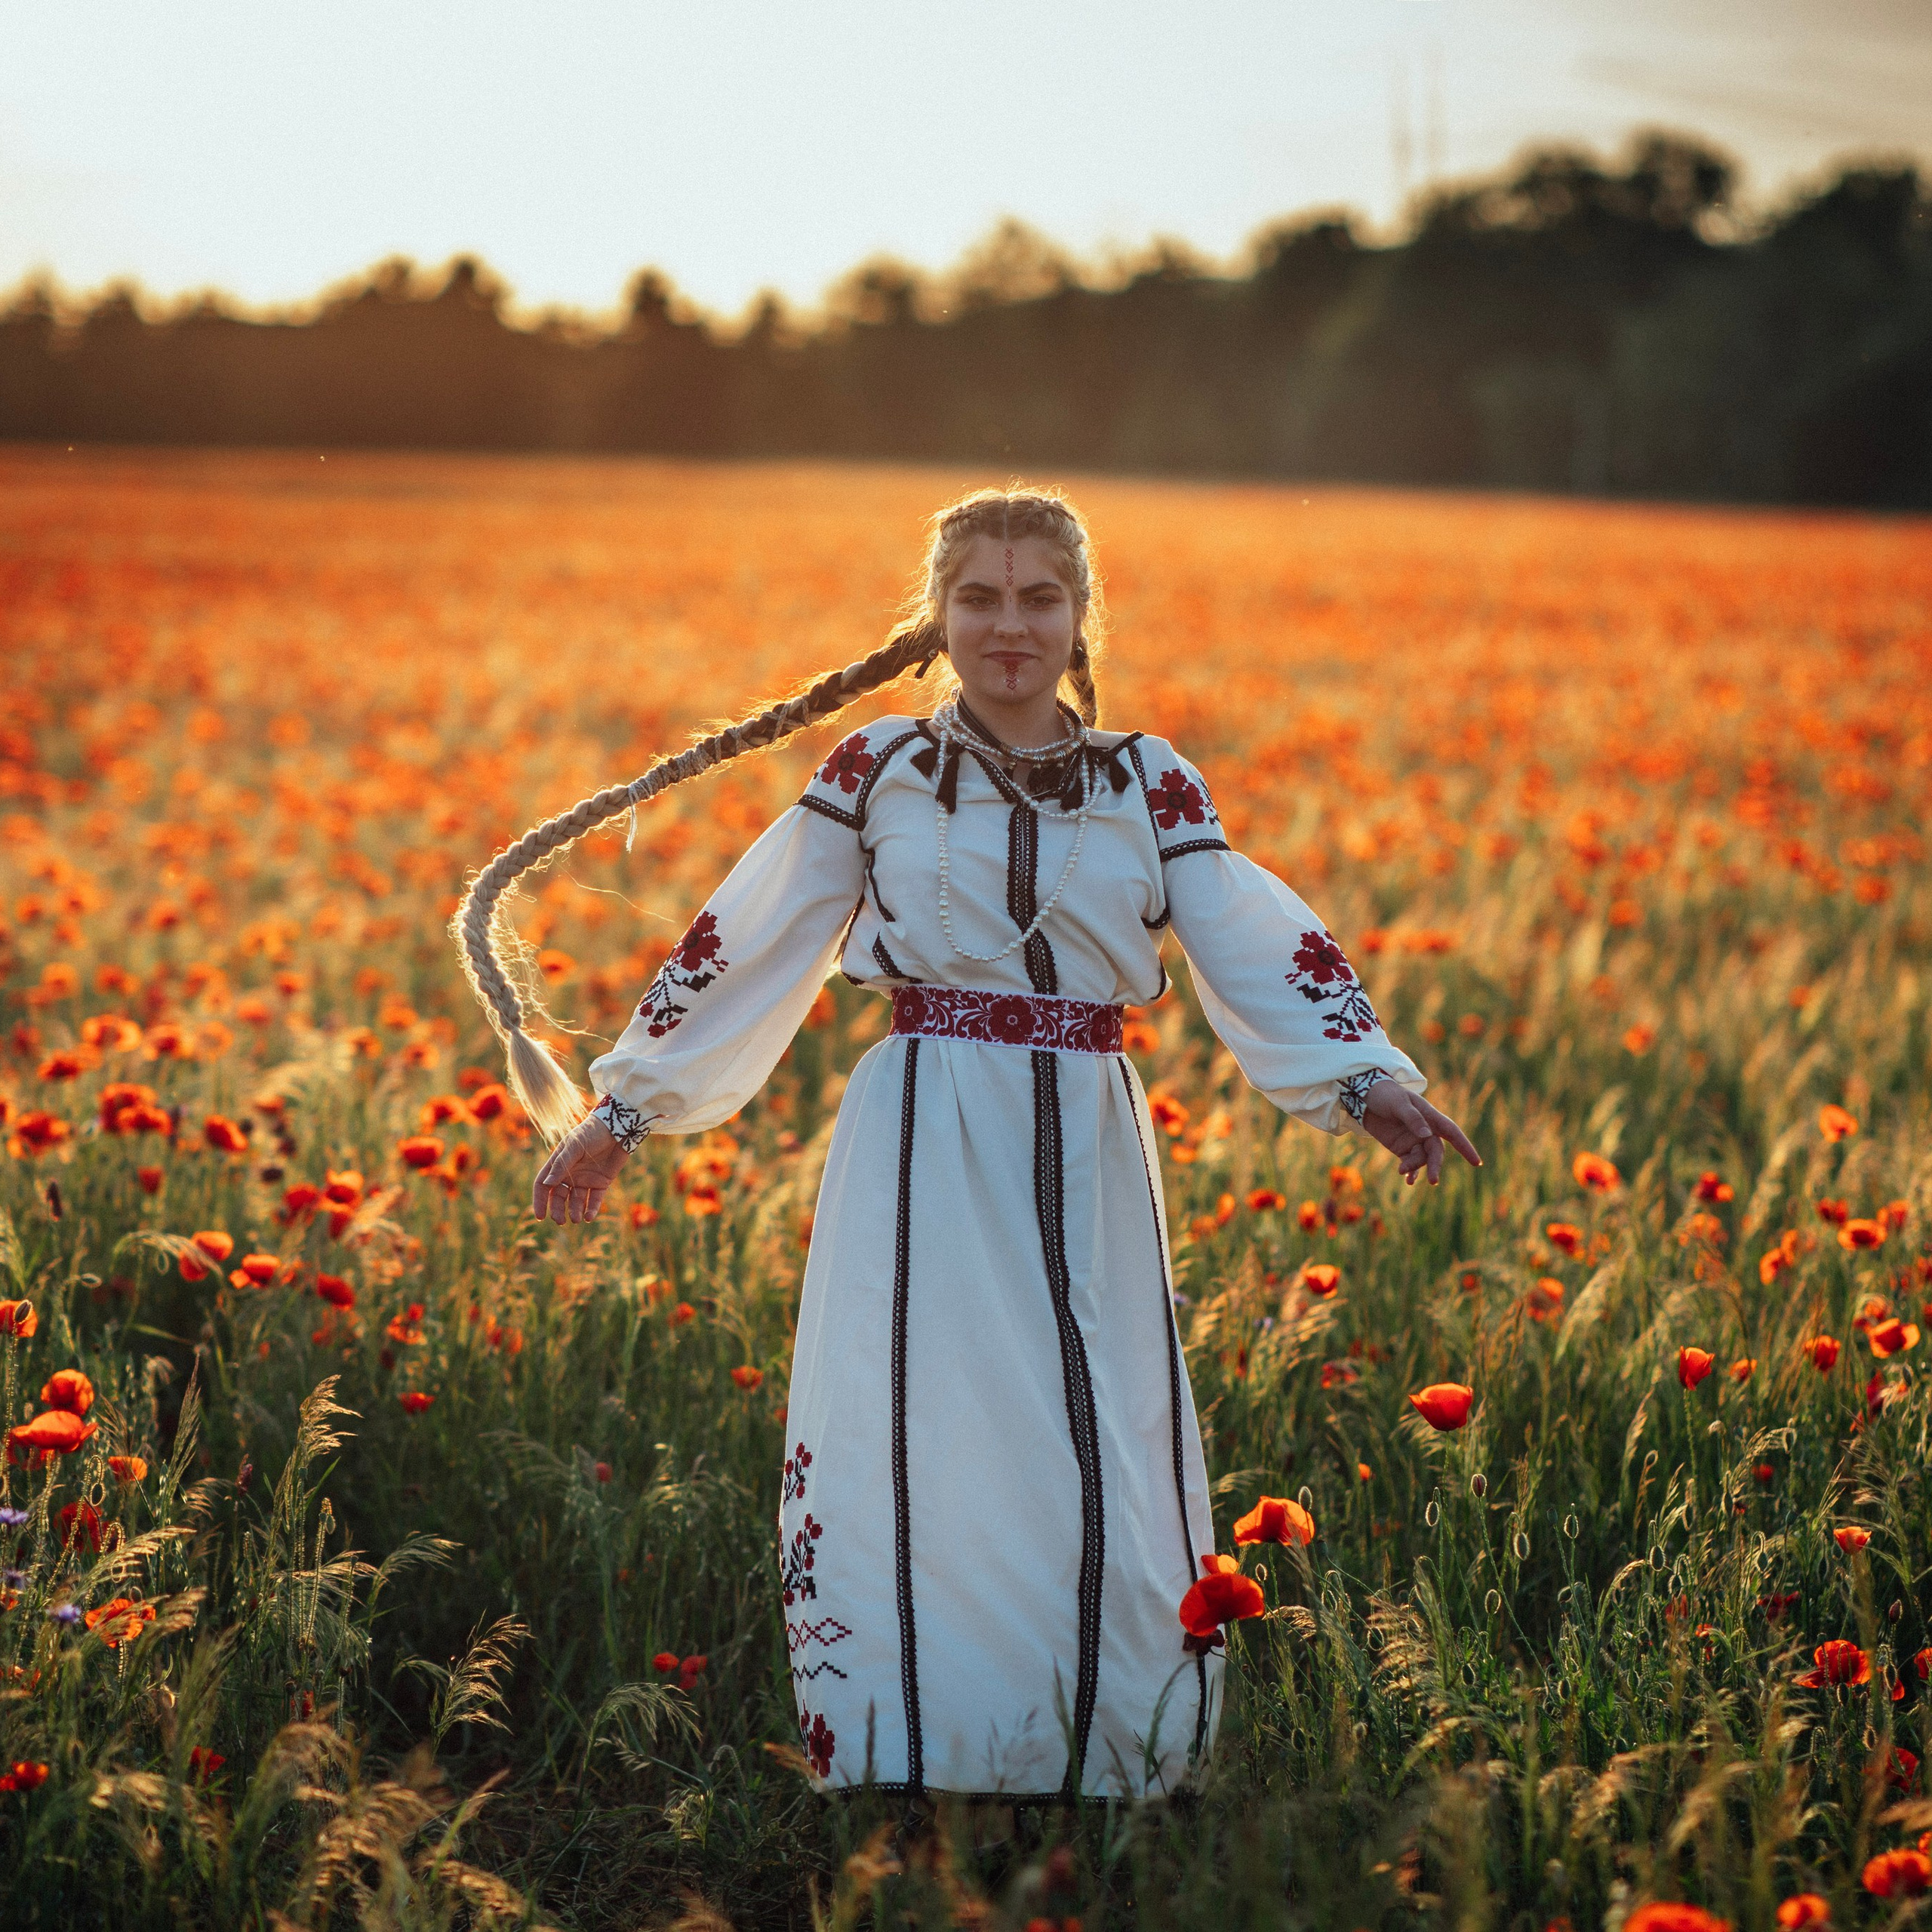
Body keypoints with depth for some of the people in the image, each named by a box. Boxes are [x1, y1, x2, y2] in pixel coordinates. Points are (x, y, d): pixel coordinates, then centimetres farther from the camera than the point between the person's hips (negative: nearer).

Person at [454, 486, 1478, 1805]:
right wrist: (627, 1111, 5)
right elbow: (739, 950, 6)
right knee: (918, 1479, -4)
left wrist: (1368, 1081, -18)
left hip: (1087, 1161, 2)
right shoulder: (878, 772, 5)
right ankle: (900, 1767, 6)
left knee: (1108, 1489, 2)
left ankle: (1117, 1773, 17)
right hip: (925, 1156, -2)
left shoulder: (1153, 786, 8)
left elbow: (1259, 948, -2)